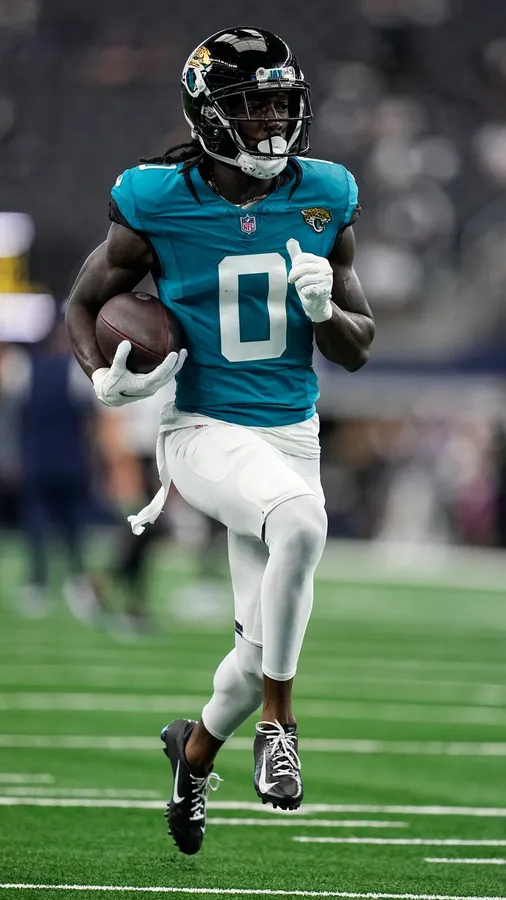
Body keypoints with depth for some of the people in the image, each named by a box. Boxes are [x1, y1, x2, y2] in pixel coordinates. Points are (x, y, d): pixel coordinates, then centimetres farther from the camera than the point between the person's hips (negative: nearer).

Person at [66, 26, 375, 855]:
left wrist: (323, 309, -15)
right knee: (300, 519, -36)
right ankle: (278, 722, -21)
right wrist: (107, 377, -13)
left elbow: (358, 351, 6)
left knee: (266, 643, 7)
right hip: (202, 429, -4)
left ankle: (197, 747, 41)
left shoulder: (325, 200, 0)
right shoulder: (159, 204, -9)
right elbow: (85, 304, 6)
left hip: (291, 435, 4)